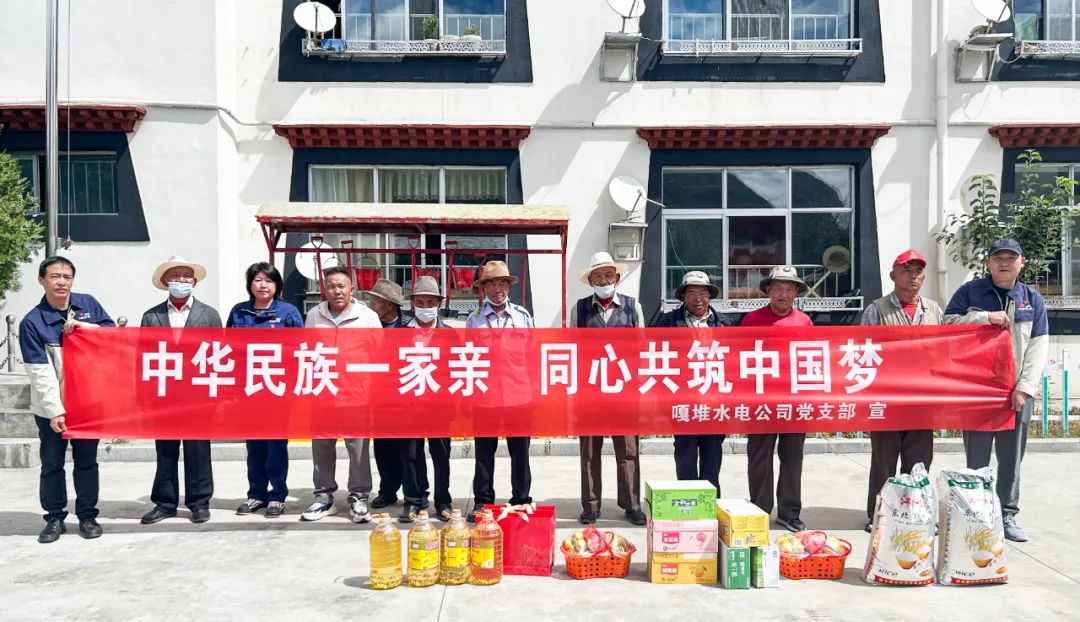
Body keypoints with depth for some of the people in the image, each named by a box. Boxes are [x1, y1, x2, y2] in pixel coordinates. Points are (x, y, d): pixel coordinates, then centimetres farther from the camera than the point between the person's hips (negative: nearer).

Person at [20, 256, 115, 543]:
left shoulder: (88, 304, 0)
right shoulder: (32, 322, -10)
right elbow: (40, 372, -14)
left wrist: (83, 327, -14)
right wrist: (55, 411, -19)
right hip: (51, 407, -2)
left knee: (86, 462, 10)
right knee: (52, 464, 7)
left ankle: (88, 516, 20)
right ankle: (55, 518, 19)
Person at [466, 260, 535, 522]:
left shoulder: (522, 315, 7)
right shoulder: (474, 319, 7)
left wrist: (535, 387, 7)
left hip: (518, 393, 0)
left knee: (520, 451, 6)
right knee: (484, 452, 8)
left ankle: (521, 501, 17)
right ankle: (482, 502, 17)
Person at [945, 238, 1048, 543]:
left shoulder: (1033, 299, 7)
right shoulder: (970, 292, 3)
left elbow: (1038, 348, 2)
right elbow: (947, 324, -5)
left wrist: (1024, 388, -9)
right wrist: (985, 317, -16)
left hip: (1016, 392, 2)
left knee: (1012, 458, 8)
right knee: (976, 459, 4)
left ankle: (1008, 514, 18)